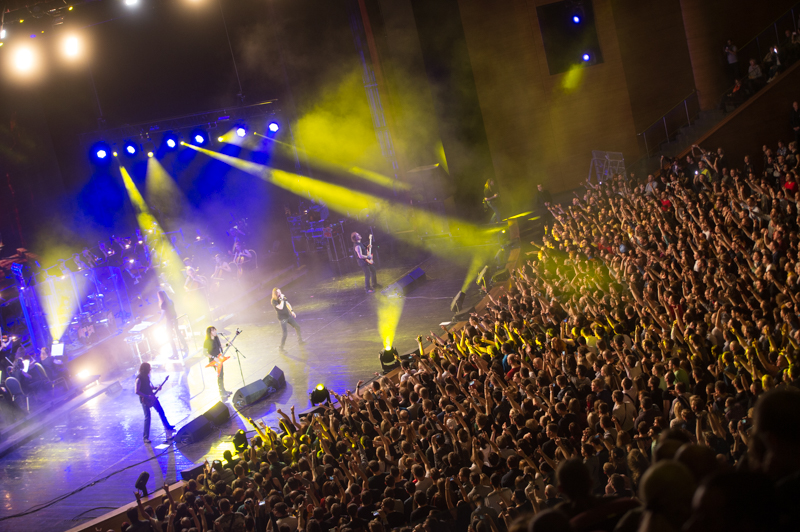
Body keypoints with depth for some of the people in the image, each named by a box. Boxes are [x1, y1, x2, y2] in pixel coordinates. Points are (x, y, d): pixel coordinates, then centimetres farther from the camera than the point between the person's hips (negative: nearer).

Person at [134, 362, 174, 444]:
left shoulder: (146, 376, 5)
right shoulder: (139, 378, -21)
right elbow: (137, 391, -24)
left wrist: (155, 388, 3)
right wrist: (147, 396, -23)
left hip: (151, 397, 8)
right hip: (144, 400, -8)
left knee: (161, 411, 15)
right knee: (147, 417, -8)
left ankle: (168, 428, 32)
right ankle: (146, 438, -1)